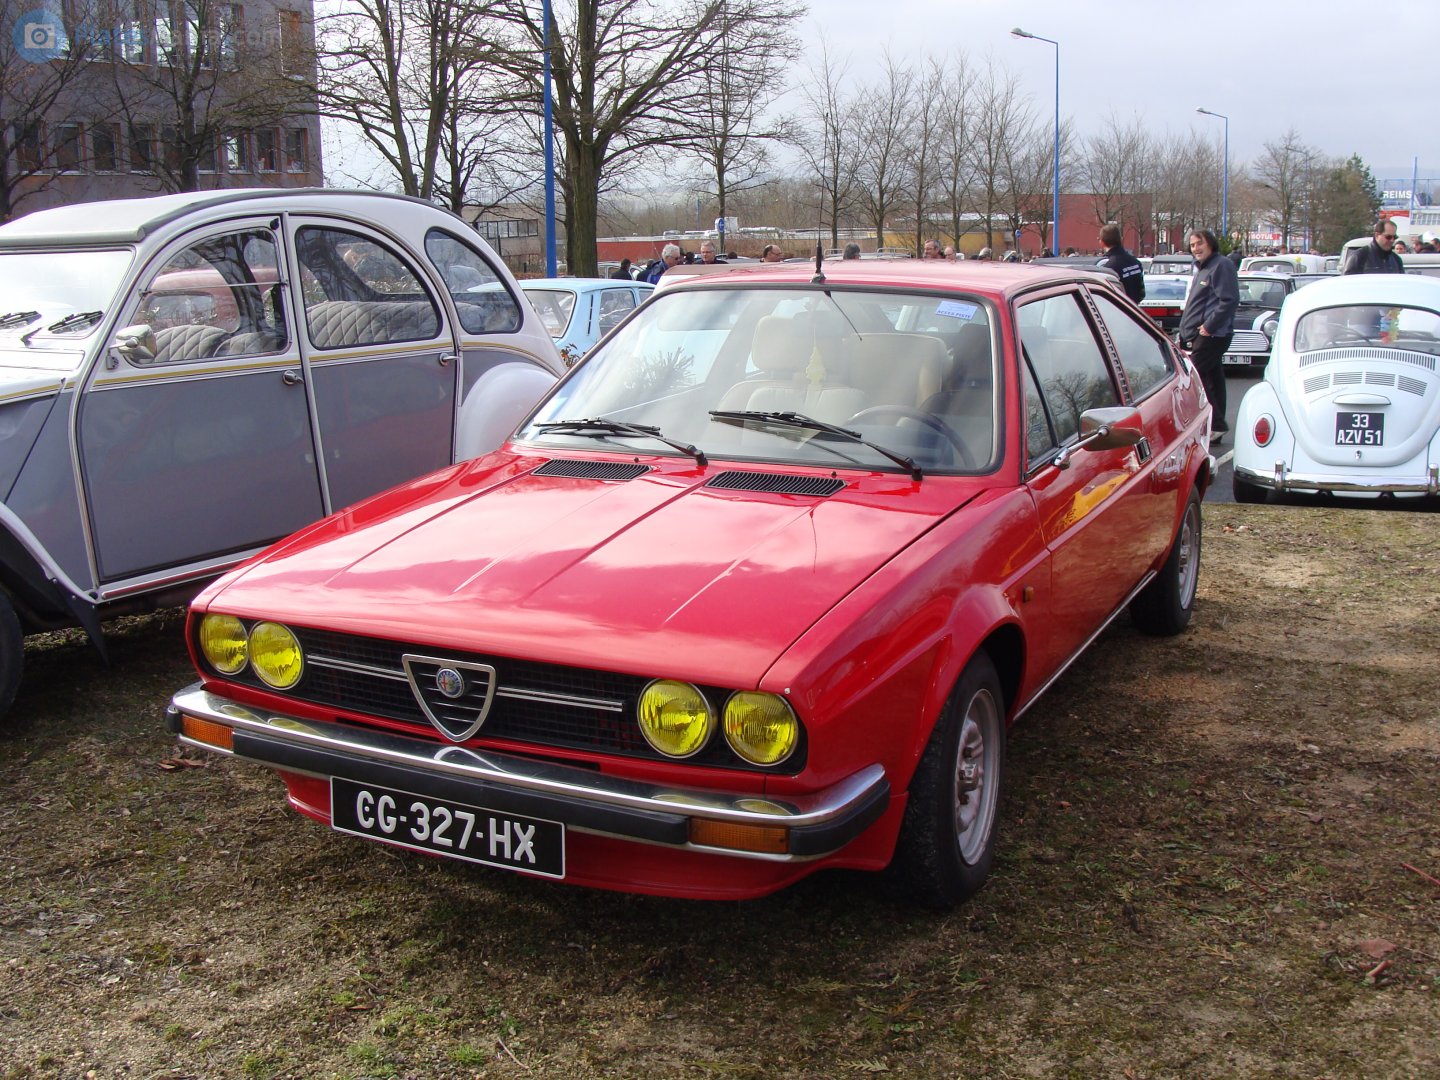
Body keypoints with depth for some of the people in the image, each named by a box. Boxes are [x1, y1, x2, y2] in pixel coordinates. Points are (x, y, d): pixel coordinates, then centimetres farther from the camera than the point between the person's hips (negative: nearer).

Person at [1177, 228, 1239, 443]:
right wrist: (1185, 334, 18)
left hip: (1212, 335, -10)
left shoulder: (1221, 266, -11)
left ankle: (1216, 424, -11)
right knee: (1213, 380, 11)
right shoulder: (1202, 268, 20)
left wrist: (1209, 326, -20)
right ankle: (1216, 426, 15)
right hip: (1203, 336, 10)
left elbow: (1230, 300, -19)